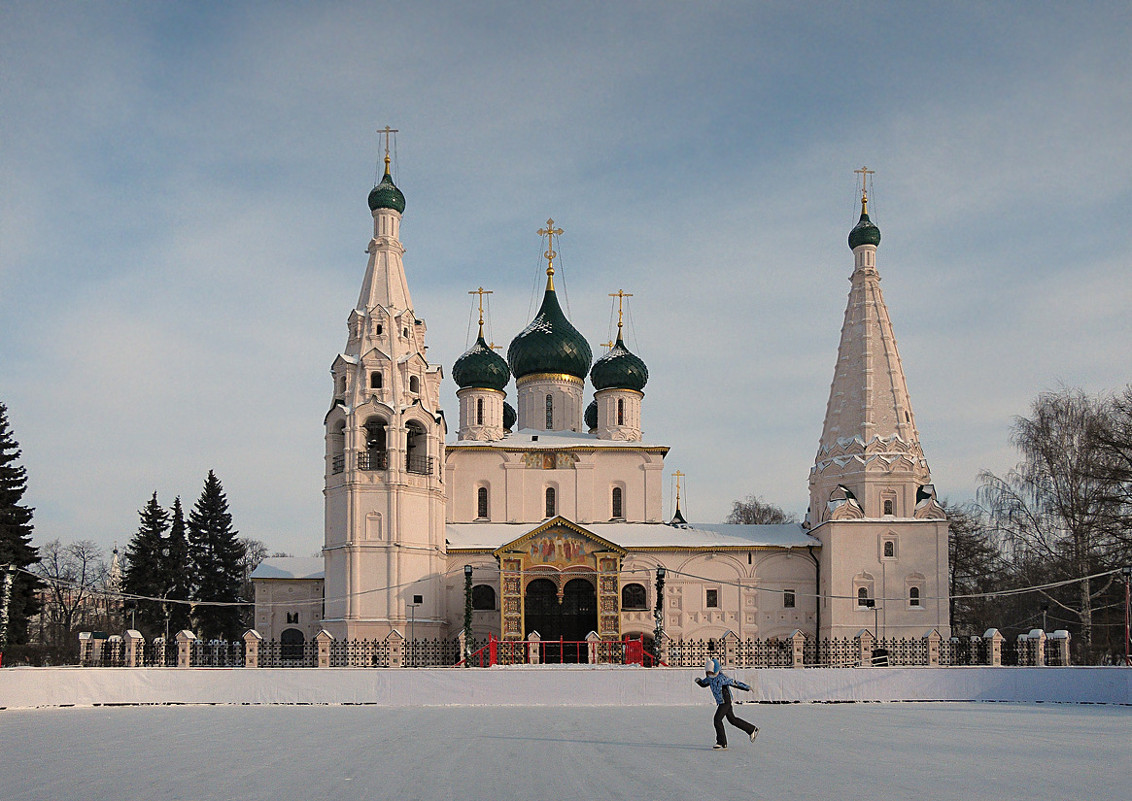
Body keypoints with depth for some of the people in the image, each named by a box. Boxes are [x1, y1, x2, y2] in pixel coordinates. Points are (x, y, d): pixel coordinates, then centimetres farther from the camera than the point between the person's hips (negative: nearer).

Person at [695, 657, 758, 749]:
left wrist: (747, 688, -2)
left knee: (717, 720, -14)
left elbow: (734, 682, -13)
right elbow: (703, 684, 18)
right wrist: (698, 680, -6)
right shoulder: (710, 678, 2)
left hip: (725, 702, -9)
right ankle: (752, 729, 33)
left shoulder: (722, 678, -22)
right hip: (720, 702, 9)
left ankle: (722, 742, -8)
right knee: (732, 719, 19)